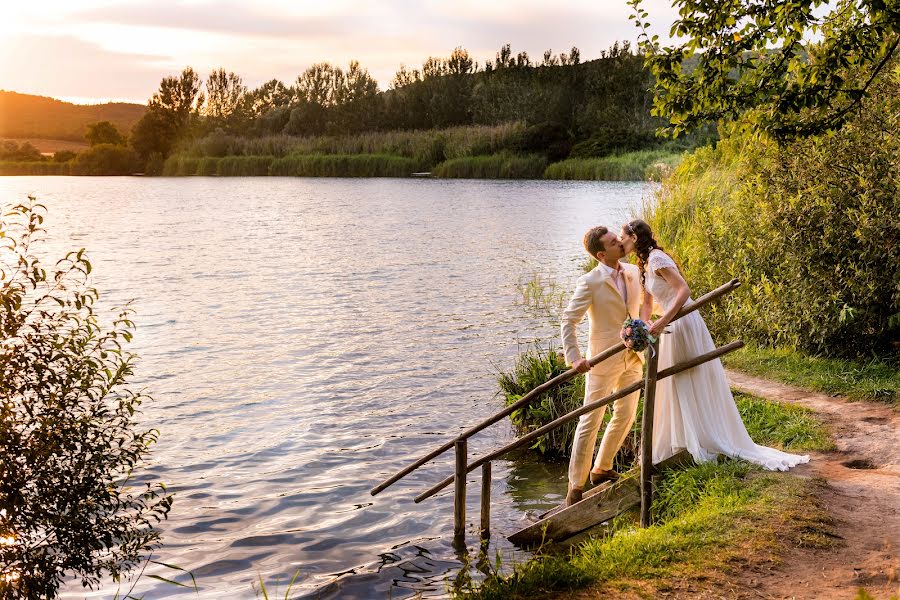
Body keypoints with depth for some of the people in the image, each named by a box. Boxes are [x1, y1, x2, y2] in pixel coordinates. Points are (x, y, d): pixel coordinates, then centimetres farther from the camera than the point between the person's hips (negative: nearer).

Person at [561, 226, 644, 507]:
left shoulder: (633, 272, 2)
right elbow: (568, 321, -15)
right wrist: (574, 357, -24)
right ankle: (576, 486, 5)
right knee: (590, 421, -3)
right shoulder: (590, 282, -16)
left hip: (633, 357, 7)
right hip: (604, 360, -6)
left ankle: (601, 469, 33)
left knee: (625, 416, 15)